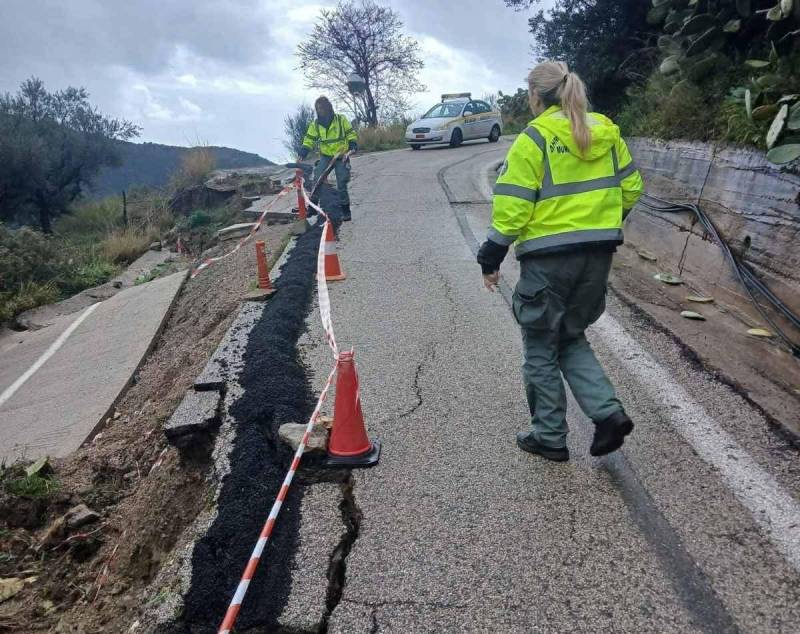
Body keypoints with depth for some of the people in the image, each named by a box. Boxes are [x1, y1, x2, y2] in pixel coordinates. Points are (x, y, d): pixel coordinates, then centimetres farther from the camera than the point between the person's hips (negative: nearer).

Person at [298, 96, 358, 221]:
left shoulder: (341, 119, -6)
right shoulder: (315, 124, 0)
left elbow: (351, 134, 0)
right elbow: (308, 141, 3)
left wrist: (353, 146, -17)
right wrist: (302, 155, -8)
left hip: (341, 157, -2)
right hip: (325, 157, 2)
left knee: (342, 184, -2)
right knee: (317, 180, -13)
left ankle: (345, 210, 9)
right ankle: (313, 205, -2)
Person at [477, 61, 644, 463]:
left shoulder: (534, 139, -10)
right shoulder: (606, 132, 9)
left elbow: (512, 207, -15)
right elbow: (630, 188, 13)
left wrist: (491, 259, -6)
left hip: (548, 258, -6)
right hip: (599, 254, 6)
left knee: (542, 349, 10)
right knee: (572, 338, 22)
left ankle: (549, 436, 20)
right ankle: (608, 412, 8)